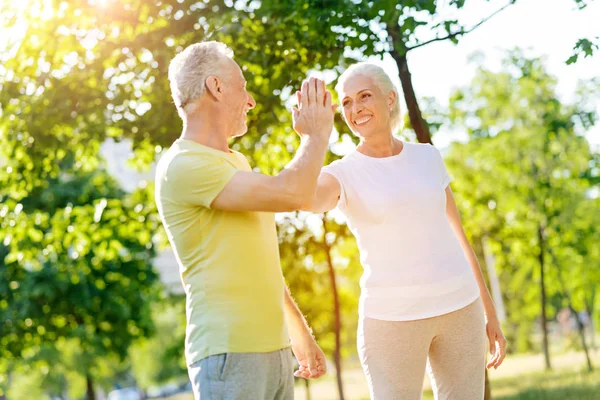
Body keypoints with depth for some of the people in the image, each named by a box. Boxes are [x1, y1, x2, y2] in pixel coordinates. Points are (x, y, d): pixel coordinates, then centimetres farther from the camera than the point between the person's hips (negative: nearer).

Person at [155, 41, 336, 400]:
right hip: (229, 355, -9)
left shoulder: (236, 162, 19)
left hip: (274, 349, 9)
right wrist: (317, 135, -3)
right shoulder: (183, 166, -12)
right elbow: (289, 194, -20)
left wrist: (300, 332, 24)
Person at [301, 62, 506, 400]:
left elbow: (458, 237, 13)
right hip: (391, 317, -3)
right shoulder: (342, 174, -2)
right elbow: (308, 200, -28)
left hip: (458, 308, 3)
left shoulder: (427, 157, 9)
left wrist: (490, 313, 13)